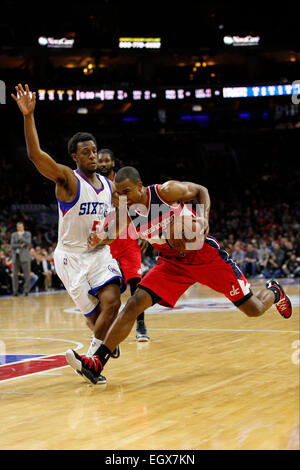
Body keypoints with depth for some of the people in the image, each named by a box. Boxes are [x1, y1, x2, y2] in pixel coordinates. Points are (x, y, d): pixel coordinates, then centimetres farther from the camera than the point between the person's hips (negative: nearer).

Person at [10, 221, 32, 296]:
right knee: (15, 275, 0)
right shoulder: (13, 235, 13)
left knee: (27, 275, -6)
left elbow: (28, 243, -8)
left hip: (24, 257, -2)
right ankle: (15, 291, 6)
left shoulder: (27, 234, 7)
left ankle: (26, 291, -1)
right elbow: (12, 245, 3)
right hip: (15, 257, 2)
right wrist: (20, 245, -9)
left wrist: (21, 236, -11)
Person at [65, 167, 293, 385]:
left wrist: (204, 218, -21)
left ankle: (273, 291, 42)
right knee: (135, 304, -18)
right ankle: (96, 364, -20)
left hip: (206, 255, -3)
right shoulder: (127, 214, -11)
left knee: (254, 309, 4)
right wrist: (100, 239, -16)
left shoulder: (167, 191, -21)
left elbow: (201, 191, -4)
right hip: (173, 264, 3)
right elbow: (112, 234, 8)